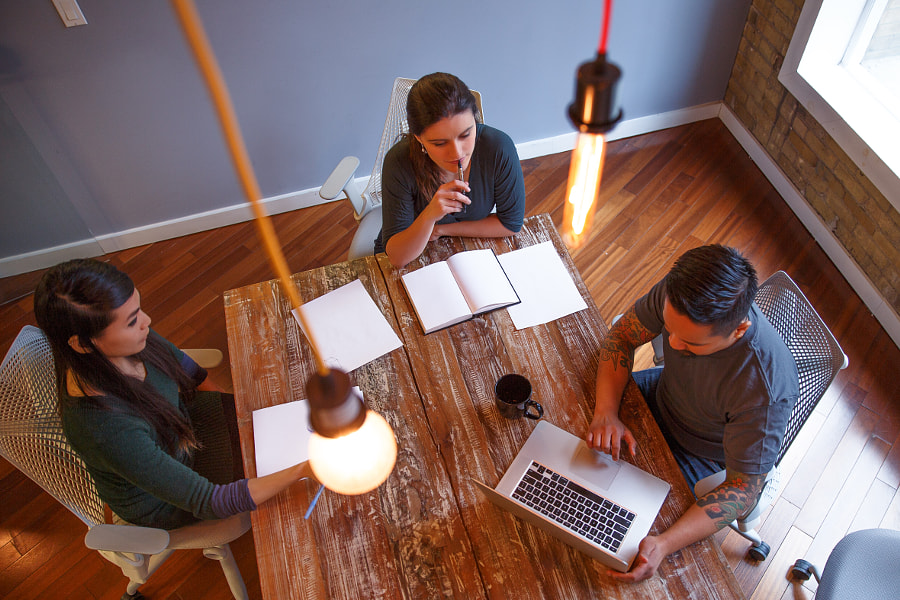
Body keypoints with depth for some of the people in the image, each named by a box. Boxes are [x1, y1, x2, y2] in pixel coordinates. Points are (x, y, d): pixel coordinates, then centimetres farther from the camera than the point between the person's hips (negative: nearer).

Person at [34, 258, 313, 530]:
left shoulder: (128, 344, -25)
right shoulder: (108, 429, -45)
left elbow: (180, 363, -2)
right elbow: (207, 501, -38)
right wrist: (299, 471, -45)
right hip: (159, 504, -5)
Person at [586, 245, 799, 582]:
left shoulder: (764, 389, -41)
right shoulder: (679, 293, -30)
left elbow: (744, 487, -31)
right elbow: (621, 336, -14)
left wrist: (664, 544, -43)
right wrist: (606, 413, -30)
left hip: (702, 458, -4)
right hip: (663, 394, 5)